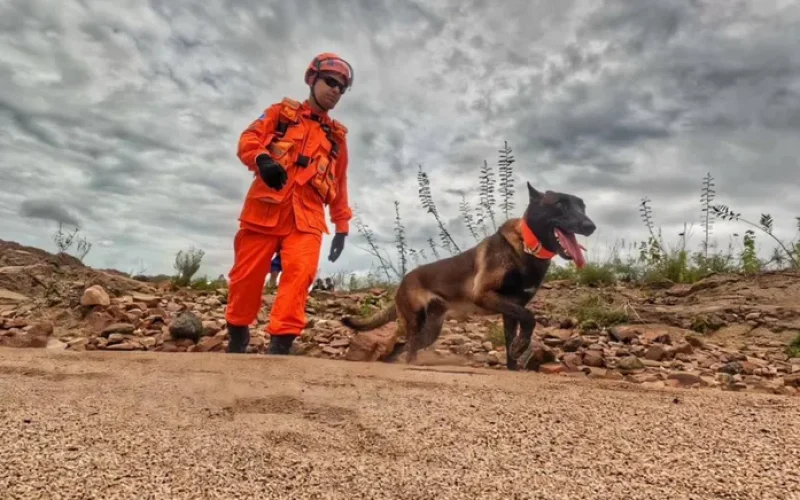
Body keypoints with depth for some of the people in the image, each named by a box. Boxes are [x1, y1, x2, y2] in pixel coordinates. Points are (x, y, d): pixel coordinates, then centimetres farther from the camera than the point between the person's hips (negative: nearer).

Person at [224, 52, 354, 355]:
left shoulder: (337, 136, 21)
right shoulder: (281, 112, 15)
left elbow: (339, 185, 23)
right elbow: (248, 139, 2)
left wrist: (342, 226, 17)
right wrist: (262, 159, -21)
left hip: (307, 215, 2)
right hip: (265, 207, -1)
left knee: (300, 272, -20)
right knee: (247, 275, 1)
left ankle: (280, 343, -19)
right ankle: (237, 336, 21)